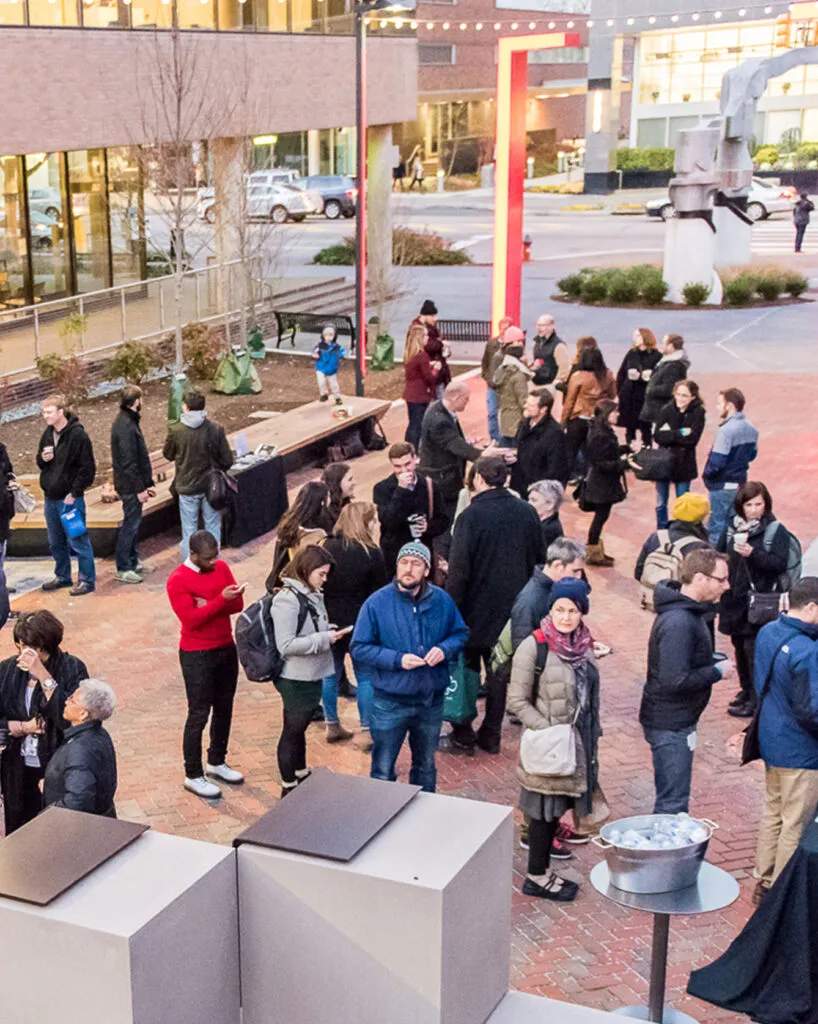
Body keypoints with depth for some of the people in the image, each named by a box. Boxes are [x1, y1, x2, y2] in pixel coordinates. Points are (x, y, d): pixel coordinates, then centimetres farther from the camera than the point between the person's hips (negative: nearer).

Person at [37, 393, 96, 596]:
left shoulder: (78, 435, -15)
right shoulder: (48, 434, 8)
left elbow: (88, 469, -15)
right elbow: (40, 462, 20)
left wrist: (74, 493, -16)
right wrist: (43, 458, -4)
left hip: (70, 498, -8)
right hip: (50, 497, 8)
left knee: (77, 541, -2)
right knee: (56, 542, 17)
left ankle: (87, 580, 8)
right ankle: (62, 576, 31)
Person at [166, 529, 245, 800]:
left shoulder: (221, 567, 2)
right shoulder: (178, 580, -17)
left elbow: (238, 604, -4)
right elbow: (191, 619, -24)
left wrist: (208, 606, -19)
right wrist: (220, 600, -30)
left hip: (226, 648, 7)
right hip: (197, 656, -7)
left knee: (224, 708, 17)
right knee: (199, 715, -1)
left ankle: (217, 762, 34)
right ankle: (193, 776, 10)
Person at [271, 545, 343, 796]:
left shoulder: (313, 595, 4)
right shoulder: (287, 599, -22)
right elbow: (286, 645, -26)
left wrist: (329, 631, -1)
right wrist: (324, 639, -23)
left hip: (312, 676, 8)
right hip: (296, 679, -8)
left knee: (300, 728, 23)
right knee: (292, 731, 6)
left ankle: (302, 776, 39)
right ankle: (289, 788, 20)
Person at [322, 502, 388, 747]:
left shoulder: (326, 548, -2)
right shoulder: (372, 554, -13)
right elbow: (379, 595, -8)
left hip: (329, 623, 4)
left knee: (331, 675, 17)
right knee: (365, 677, 7)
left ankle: (332, 726, 26)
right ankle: (368, 732, 9)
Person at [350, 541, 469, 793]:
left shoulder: (441, 600, -2)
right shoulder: (377, 603, -11)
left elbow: (460, 634, 9)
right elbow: (359, 649, -10)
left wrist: (445, 649, -13)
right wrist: (397, 660, -22)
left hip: (431, 700, 3)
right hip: (390, 703, -3)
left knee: (426, 765, 21)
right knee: (383, 772, 5)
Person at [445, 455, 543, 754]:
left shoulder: (471, 516, -19)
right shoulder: (527, 513, -2)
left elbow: (459, 569, -19)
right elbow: (539, 559, 8)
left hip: (475, 610, -4)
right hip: (512, 609, 5)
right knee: (499, 672, 15)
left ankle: (463, 735, 17)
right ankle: (491, 735, 21)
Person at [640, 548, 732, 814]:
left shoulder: (689, 611, 6)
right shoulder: (678, 623, -27)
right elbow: (675, 680, -31)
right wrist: (717, 672, -19)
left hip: (677, 721, 10)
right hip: (671, 725, -10)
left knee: (671, 798, 22)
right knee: (673, 803, -1)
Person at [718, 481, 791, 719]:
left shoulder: (776, 531, -10)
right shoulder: (733, 526, 5)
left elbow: (780, 564, -19)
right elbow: (721, 555, 14)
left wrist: (752, 553, -30)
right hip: (735, 599, 6)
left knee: (754, 650, -4)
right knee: (739, 647, 17)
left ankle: (756, 700, 6)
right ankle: (746, 689, 34)